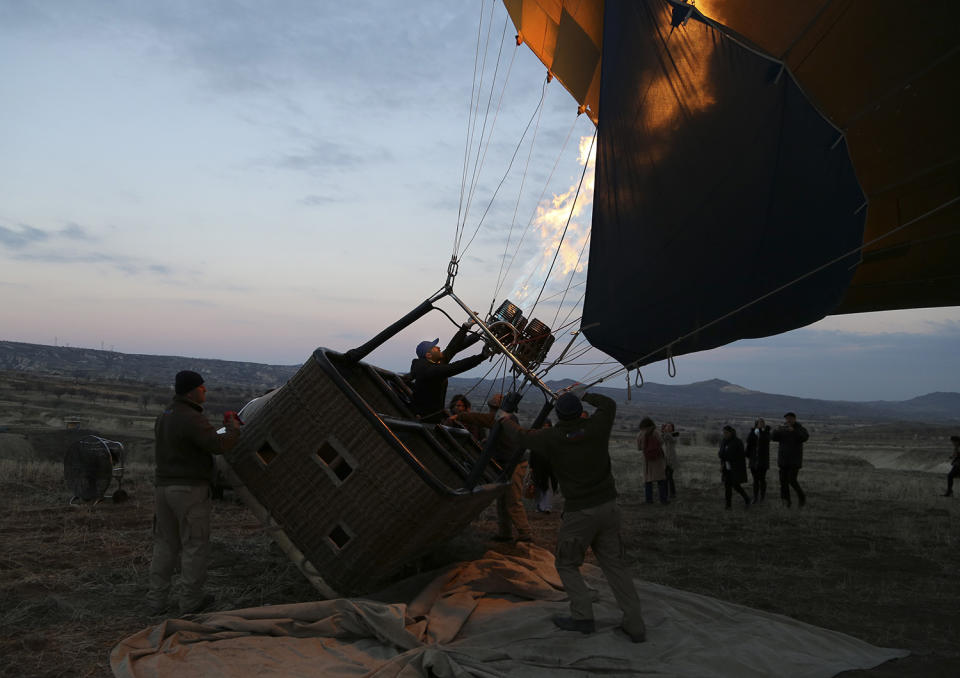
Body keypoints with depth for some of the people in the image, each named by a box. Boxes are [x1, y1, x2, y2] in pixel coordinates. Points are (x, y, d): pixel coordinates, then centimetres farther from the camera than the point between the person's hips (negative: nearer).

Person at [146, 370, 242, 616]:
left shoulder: (164, 417, 11)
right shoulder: (192, 419, -19)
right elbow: (218, 445, -29)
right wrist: (234, 430, -10)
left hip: (165, 487, 8)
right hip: (190, 489, -8)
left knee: (165, 545, 15)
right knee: (195, 545, 4)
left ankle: (157, 600, 17)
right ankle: (190, 600, 12)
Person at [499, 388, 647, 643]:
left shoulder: (551, 438, -10)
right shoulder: (595, 427, -4)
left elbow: (521, 436, 8)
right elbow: (609, 404, 17)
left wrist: (505, 419, 27)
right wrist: (584, 394, 27)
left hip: (579, 511, -4)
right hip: (608, 506, 4)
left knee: (566, 564, 14)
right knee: (614, 564, 12)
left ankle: (583, 616, 6)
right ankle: (634, 624, 11)